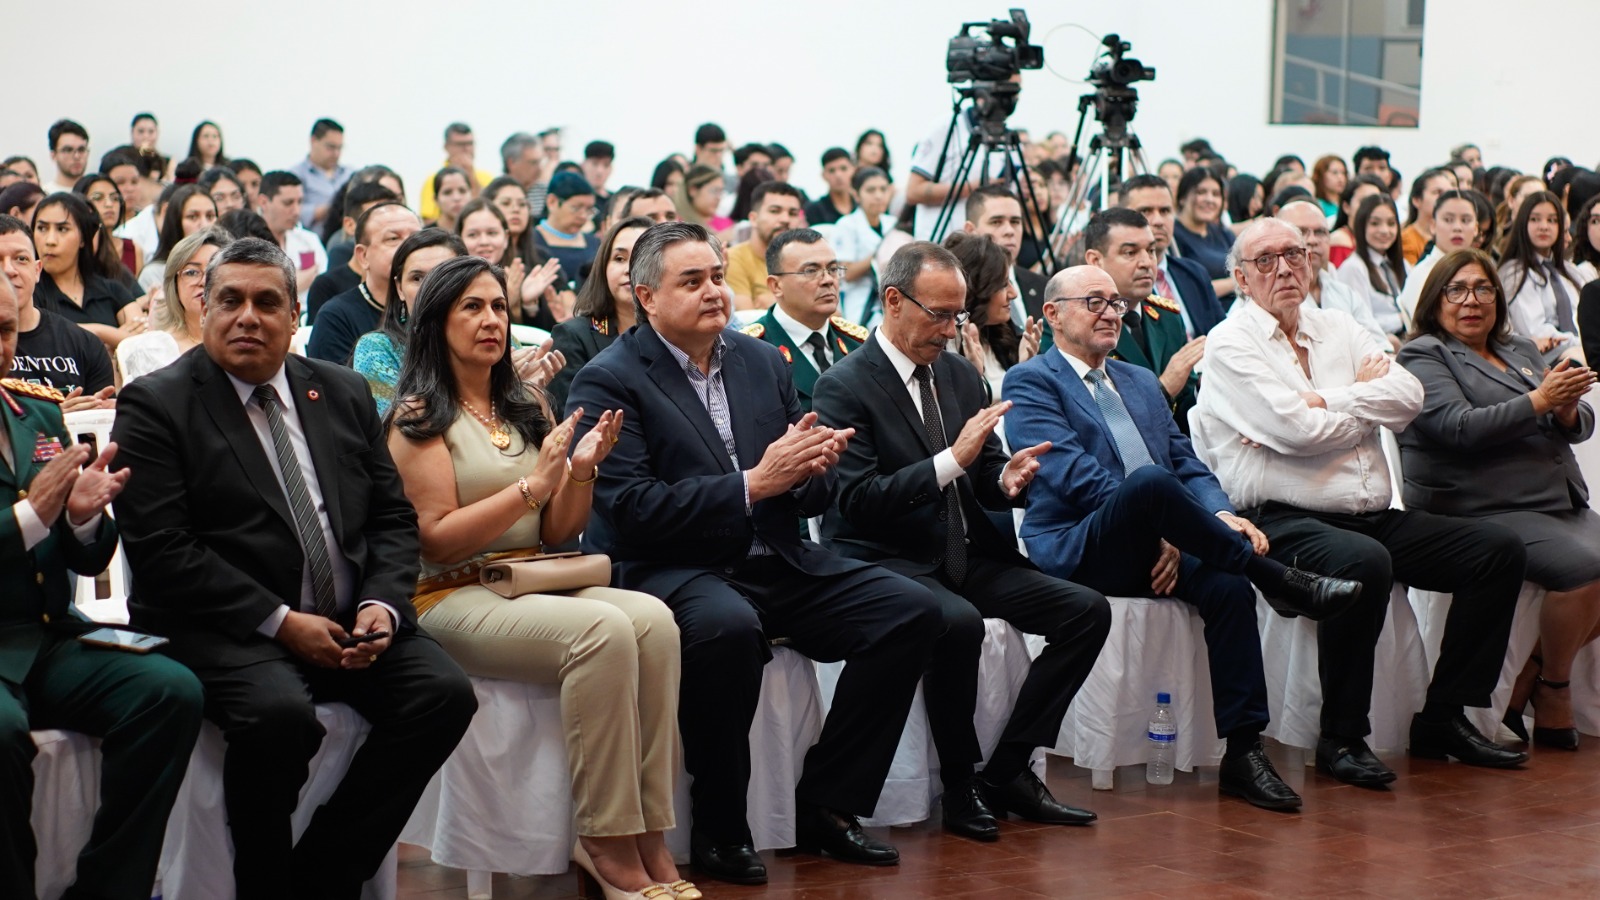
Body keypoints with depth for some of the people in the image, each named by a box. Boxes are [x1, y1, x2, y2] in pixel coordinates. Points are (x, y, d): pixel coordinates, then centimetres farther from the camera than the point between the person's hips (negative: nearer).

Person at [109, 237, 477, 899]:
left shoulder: (344, 393, 16)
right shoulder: (155, 405, -1)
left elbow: (393, 517, 15)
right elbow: (161, 549, -10)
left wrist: (381, 605, -6)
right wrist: (280, 622, -16)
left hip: (351, 620, 5)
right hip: (226, 629, -5)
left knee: (445, 693, -19)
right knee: (280, 713, -34)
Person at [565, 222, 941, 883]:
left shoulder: (763, 361, 14)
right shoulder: (608, 380, -5)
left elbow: (814, 497, 15)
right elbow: (632, 509, -16)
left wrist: (813, 467, -10)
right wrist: (754, 484, -20)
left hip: (776, 563, 7)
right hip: (670, 569, -7)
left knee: (912, 609, -11)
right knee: (728, 626, -39)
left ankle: (825, 805, -2)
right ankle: (719, 829, -19)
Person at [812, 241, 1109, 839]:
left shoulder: (960, 376, 15)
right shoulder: (845, 385, -8)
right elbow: (856, 500, -18)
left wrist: (1007, 479, -7)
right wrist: (952, 461, -24)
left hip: (965, 558, 8)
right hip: (884, 560, -7)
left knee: (1087, 610, -8)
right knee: (958, 622, -37)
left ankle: (1008, 769, -4)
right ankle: (960, 783, -16)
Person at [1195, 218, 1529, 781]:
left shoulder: (1338, 330, 18)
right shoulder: (1231, 345, -1)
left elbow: (1408, 396, 2)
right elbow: (1295, 430, -15)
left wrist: (1321, 402, -9)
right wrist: (1366, 396, 2)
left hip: (1372, 517, 7)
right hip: (1281, 520, -7)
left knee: (1500, 549, -5)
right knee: (1364, 562, -38)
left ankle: (1444, 718, 2)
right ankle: (1342, 737, -22)